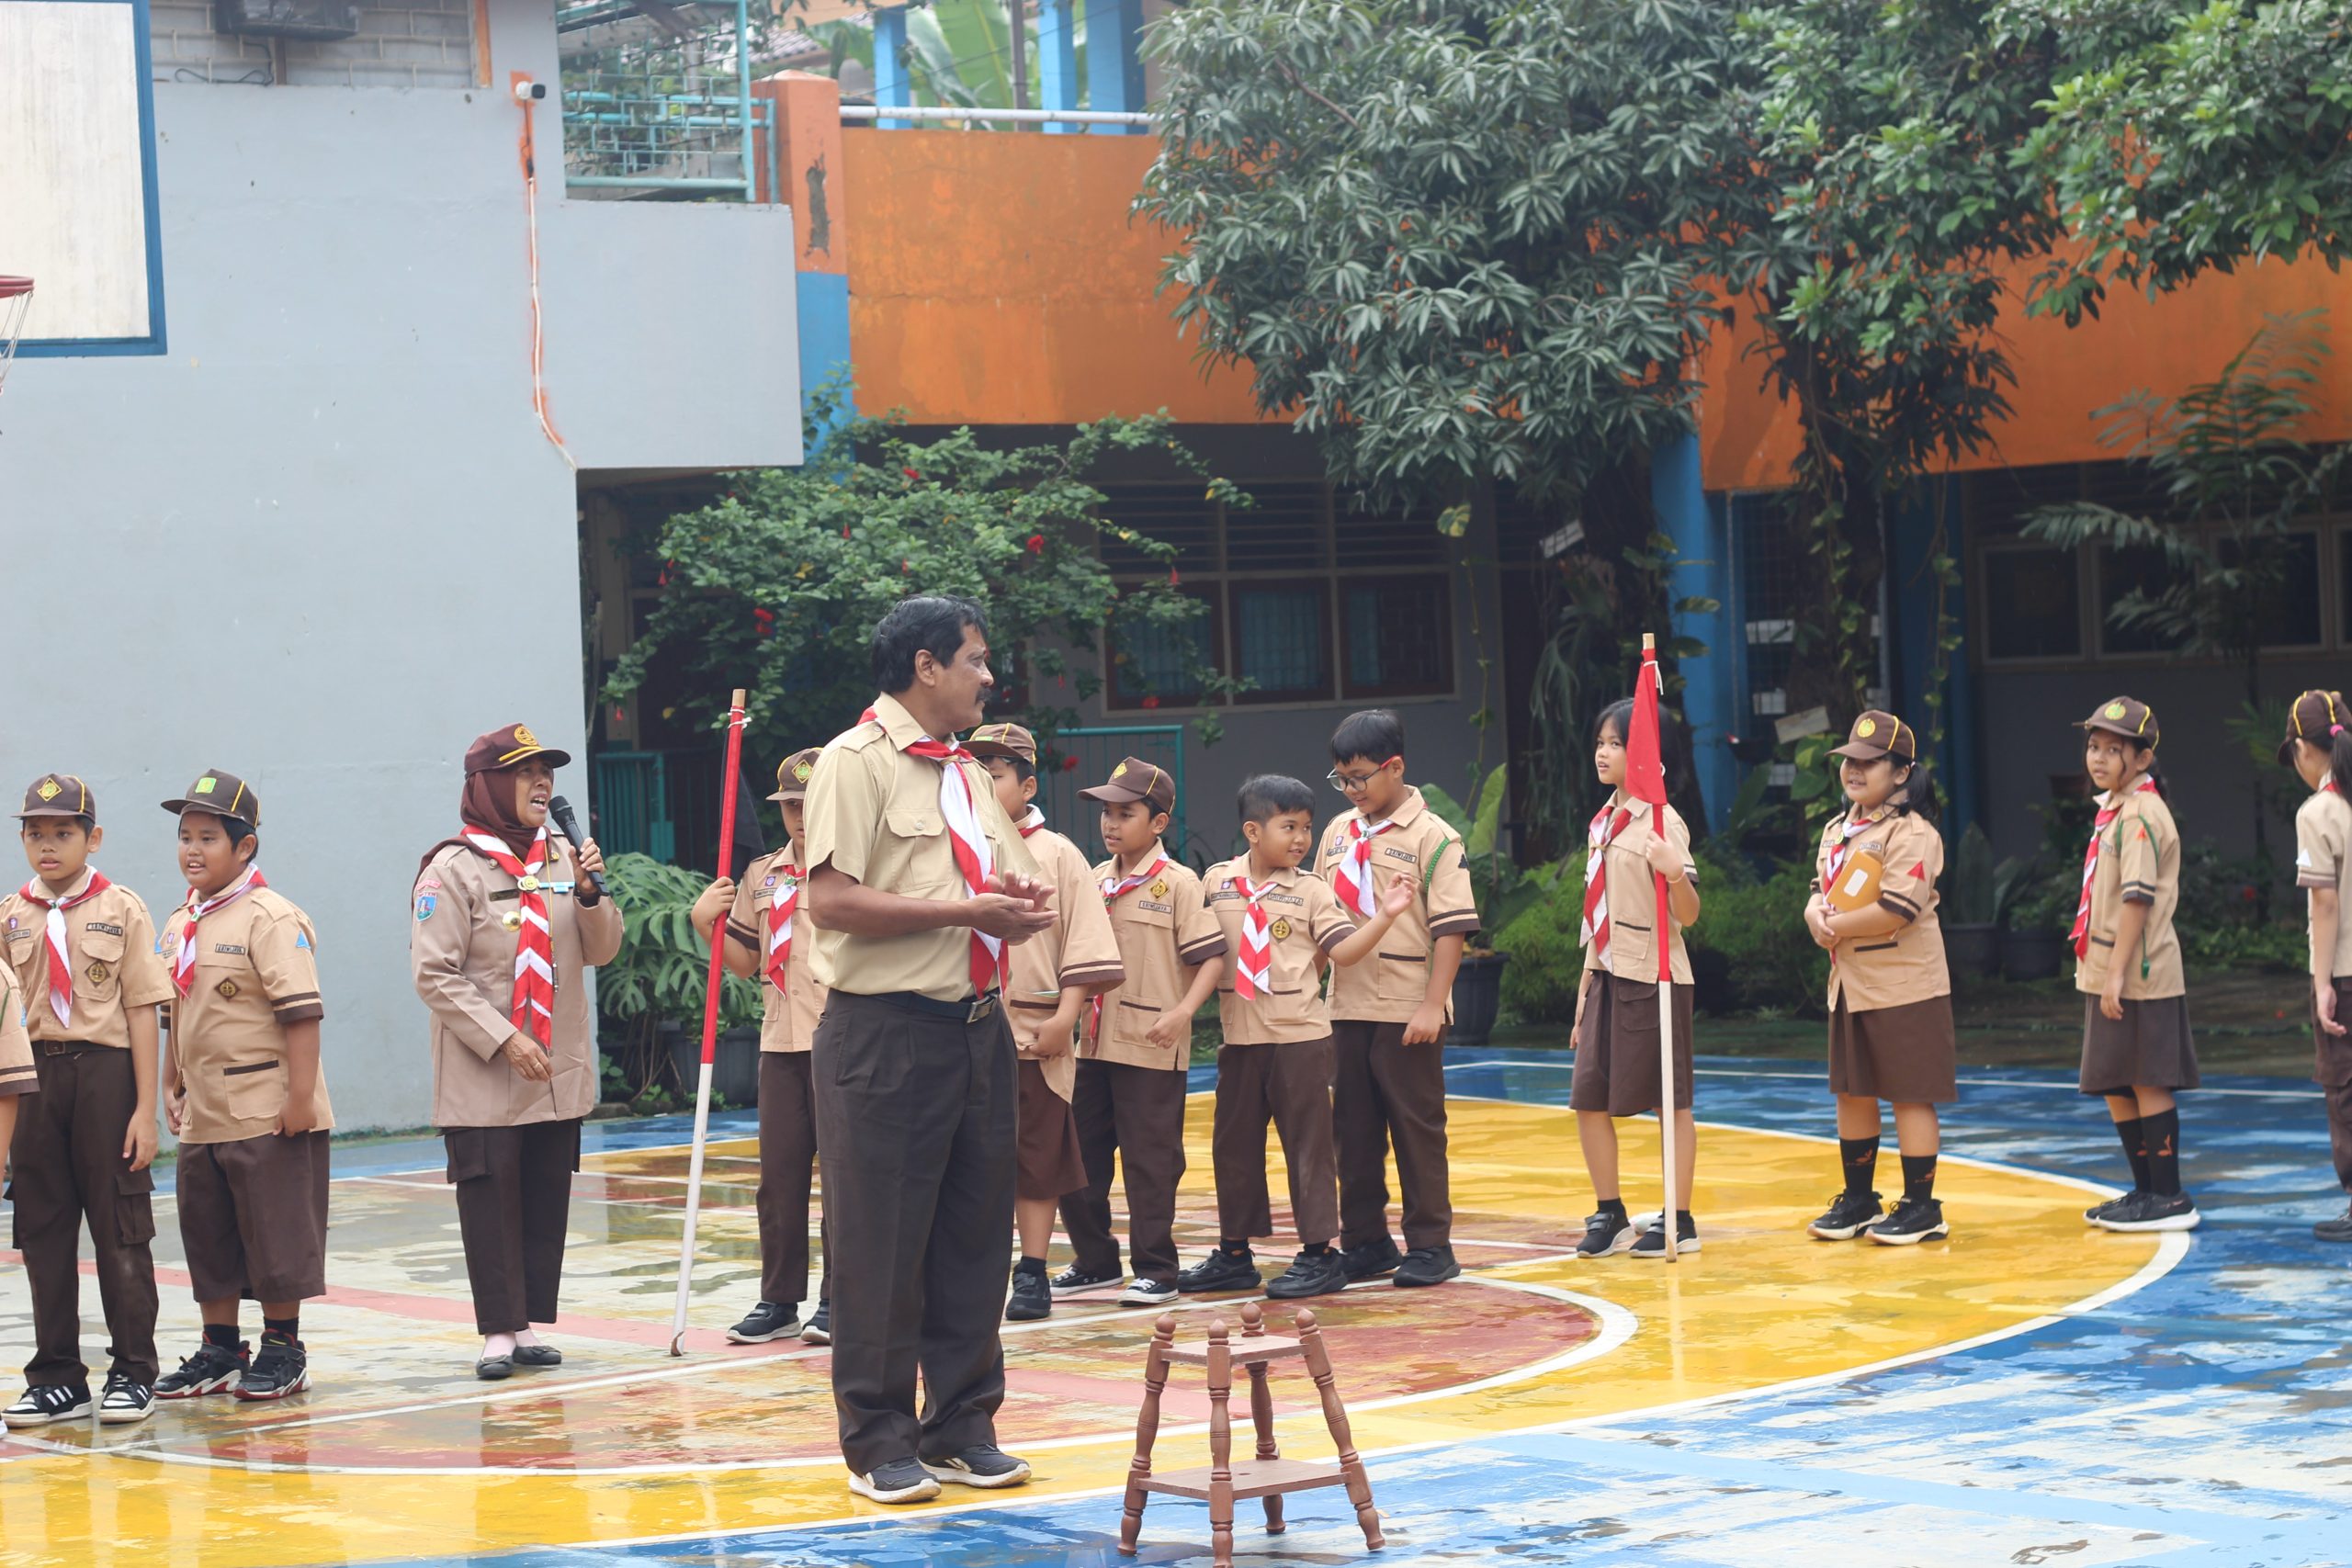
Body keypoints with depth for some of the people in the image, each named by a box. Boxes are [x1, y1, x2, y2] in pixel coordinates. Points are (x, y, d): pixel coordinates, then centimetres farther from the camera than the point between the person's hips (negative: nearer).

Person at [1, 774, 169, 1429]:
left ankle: (133, 1374, 11)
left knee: (120, 1232, 2)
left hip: (104, 1070, -3)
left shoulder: (121, 910, -2)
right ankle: (57, 1379, 15)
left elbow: (142, 1012, -3)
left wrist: (145, 1109, -7)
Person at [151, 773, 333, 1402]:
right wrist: (172, 1086, 18)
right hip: (203, 1115, 8)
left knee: (276, 1233, 0)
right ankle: (220, 1351, 24)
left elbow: (300, 1012, -18)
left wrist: (301, 1096, -21)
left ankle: (283, 1351, 12)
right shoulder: (180, 925, 11)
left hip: (267, 1113, -8)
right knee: (206, 1235, 13)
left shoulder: (269, 917, -13)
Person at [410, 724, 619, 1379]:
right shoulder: (453, 869, -9)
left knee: (547, 1203, 8)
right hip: (484, 1078, -5)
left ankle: (529, 1325, 16)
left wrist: (589, 892, -10)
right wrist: (505, 1040, -17)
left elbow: (600, 952, 9)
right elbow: (433, 974, -12)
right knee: (491, 1201, -2)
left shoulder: (563, 857, 6)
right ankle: (498, 1332, 5)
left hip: (560, 1071, 5)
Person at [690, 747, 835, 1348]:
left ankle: (838, 1301, 7)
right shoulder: (761, 876, 13)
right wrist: (708, 924, 2)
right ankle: (779, 1301, 16)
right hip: (780, 1044, 5)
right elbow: (745, 960, 17)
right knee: (779, 1174, 8)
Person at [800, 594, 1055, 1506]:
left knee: (974, 1240, 11)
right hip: (887, 1032, -8)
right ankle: (879, 1443, 7)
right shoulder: (856, 763, -8)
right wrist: (966, 909, -16)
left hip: (977, 1026, 8)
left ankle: (961, 1429, 21)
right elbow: (832, 902, -18)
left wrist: (1017, 902, 4)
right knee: (882, 1249, -1)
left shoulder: (966, 773, 18)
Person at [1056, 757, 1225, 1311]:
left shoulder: (1178, 883, -6)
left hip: (1153, 1048, -6)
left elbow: (1210, 956, -10)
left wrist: (1182, 1012, -22)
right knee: (1077, 1152, 9)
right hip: (1095, 1044, 6)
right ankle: (1096, 1260, 22)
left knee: (1149, 1160, -2)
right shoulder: (1096, 882, 11)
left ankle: (1155, 1270, 7)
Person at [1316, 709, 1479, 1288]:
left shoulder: (1433, 837, -7)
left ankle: (1430, 1245, 8)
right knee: (1352, 1129, 9)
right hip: (1347, 1007, 6)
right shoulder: (1338, 833, 11)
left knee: (1417, 1128, 1)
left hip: (1407, 1011, -6)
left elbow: (1452, 928, -12)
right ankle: (1365, 1241, 18)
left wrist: (1433, 1005, -17)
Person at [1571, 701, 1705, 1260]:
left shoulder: (1663, 823, -11)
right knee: (1588, 1098, 5)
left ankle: (1680, 1223, 8)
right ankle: (1610, 1216, 16)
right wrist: (1585, 989, 17)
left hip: (1653, 978, -7)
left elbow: (1688, 915, -16)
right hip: (1606, 976, 7)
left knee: (1670, 1100, 1)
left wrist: (1676, 874, -37)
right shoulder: (1603, 821, 12)